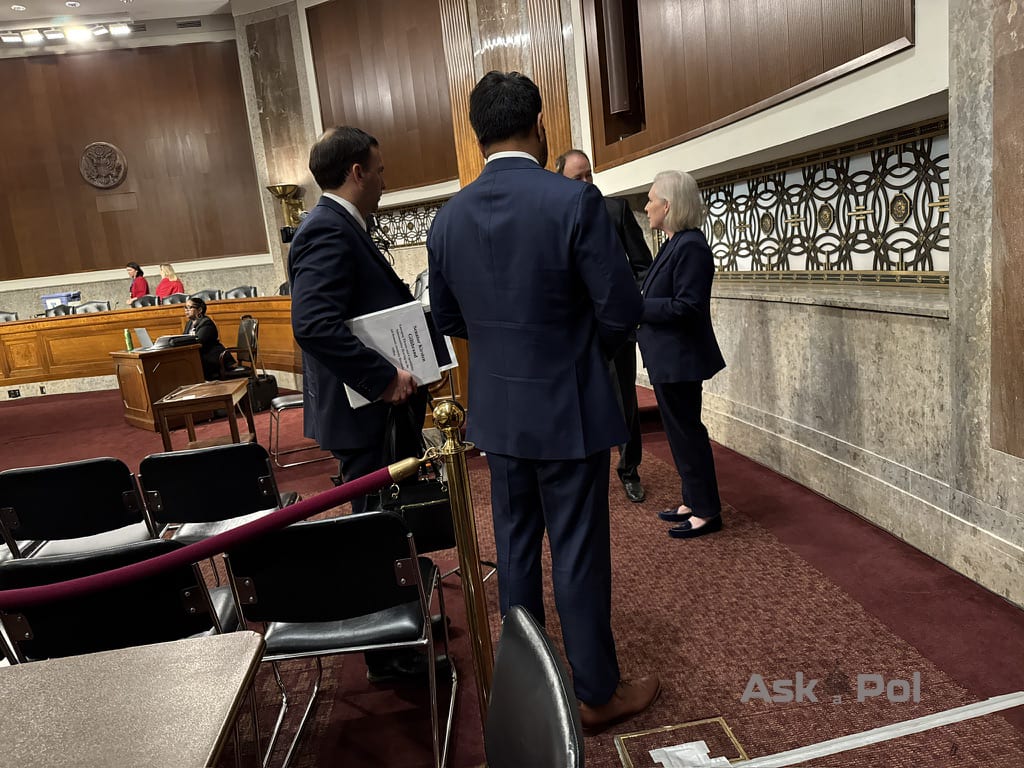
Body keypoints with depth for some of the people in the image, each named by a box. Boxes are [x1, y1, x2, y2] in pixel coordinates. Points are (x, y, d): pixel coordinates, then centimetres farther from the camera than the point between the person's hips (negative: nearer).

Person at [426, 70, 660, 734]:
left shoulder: (448, 218, -1)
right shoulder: (575, 200, -16)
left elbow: (448, 319, 8)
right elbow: (623, 310, -15)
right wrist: (590, 344, 5)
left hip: (498, 412, 5)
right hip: (569, 411, -5)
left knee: (515, 547, 18)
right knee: (579, 554, 8)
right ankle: (598, 692, 26)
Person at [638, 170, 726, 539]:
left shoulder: (690, 246, -19)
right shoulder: (674, 244, 12)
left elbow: (686, 307, -24)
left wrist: (637, 307, -19)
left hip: (680, 359, -10)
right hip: (668, 357, 10)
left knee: (687, 432, 1)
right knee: (680, 430, 17)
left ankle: (707, 512, 15)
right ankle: (692, 501, 31)